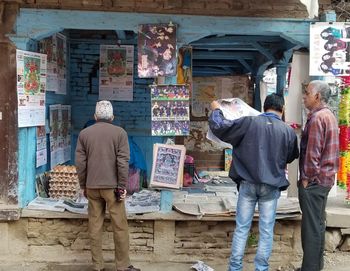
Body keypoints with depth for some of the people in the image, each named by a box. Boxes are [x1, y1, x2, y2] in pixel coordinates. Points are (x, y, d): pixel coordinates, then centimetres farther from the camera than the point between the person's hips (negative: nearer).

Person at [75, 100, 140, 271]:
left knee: (95, 225, 8)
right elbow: (123, 161, -9)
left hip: (92, 186, 3)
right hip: (112, 186, -3)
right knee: (120, 226, 4)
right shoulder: (119, 132, -2)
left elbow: (80, 163, 5)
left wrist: (83, 185, 13)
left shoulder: (84, 133, 6)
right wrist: (122, 186, -5)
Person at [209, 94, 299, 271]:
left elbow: (219, 127, -6)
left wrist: (216, 110, 12)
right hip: (272, 186, 0)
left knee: (241, 228, 8)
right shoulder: (288, 131, -1)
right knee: (266, 231, 8)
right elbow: (291, 157, 16)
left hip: (248, 183, 0)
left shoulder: (249, 122, -7)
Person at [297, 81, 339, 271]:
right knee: (318, 224, 16)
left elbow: (313, 152, -21)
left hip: (314, 180, -10)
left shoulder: (317, 117, -16)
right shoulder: (329, 115, 15)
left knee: (311, 227, -4)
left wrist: (306, 178, -14)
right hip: (325, 178, 10)